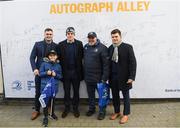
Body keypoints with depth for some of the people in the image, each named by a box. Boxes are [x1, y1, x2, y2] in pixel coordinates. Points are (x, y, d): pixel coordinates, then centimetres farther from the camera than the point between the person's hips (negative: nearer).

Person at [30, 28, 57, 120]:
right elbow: (32, 57, 1)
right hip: (39, 72, 0)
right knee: (38, 92, 8)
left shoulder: (56, 46, 2)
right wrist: (34, 69, -12)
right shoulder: (37, 44, 3)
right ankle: (37, 110, 24)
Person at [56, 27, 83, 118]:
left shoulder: (79, 44, 0)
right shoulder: (61, 45, 1)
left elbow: (81, 57, -1)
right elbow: (58, 58, 1)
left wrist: (80, 70, -6)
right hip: (66, 72, 0)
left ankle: (75, 108, 25)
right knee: (66, 91, 10)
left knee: (76, 91, 10)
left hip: (76, 72, 0)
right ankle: (67, 108, 25)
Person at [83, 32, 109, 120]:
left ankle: (102, 111, 22)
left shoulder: (102, 48, -12)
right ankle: (91, 109, 35)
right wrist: (84, 74, 11)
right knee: (90, 95, 18)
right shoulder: (85, 47, 7)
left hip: (98, 77, -5)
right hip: (88, 77, 6)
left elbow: (106, 64, -15)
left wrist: (104, 77, -18)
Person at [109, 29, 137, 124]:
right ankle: (116, 112, 34)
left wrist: (131, 77, -16)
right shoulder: (110, 48, 4)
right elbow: (109, 62, 7)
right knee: (115, 96, 15)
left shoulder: (128, 47, -9)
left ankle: (126, 114, 27)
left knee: (125, 96, 11)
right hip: (113, 77, 4)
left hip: (124, 77, -4)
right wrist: (108, 76, 4)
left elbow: (133, 62, -11)